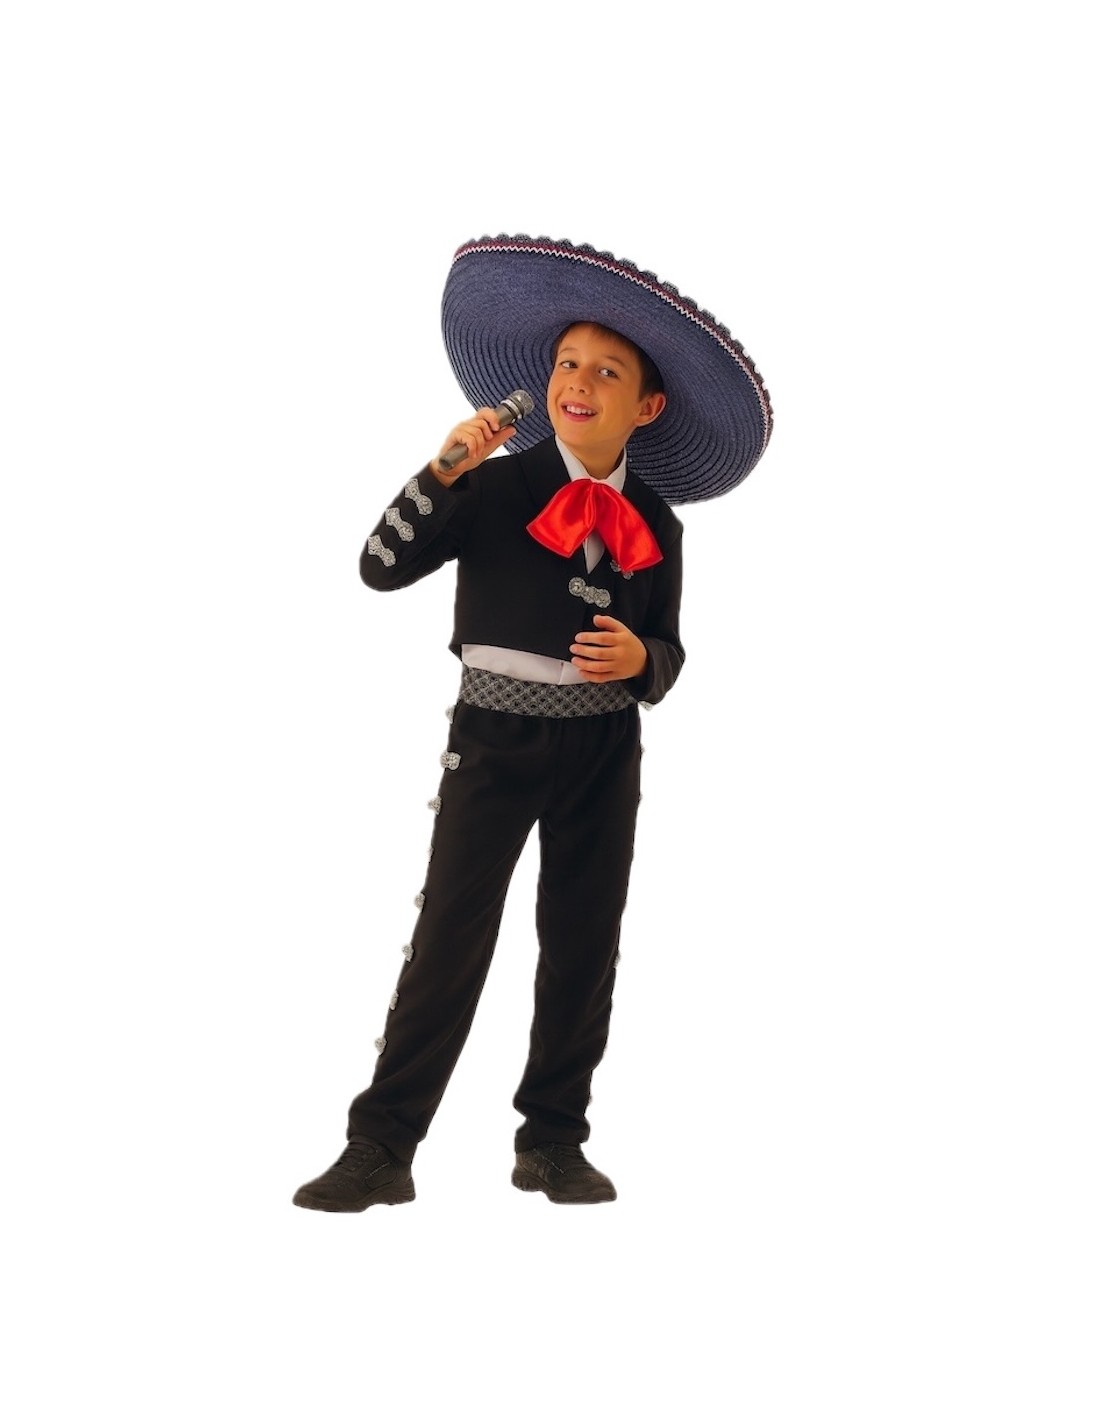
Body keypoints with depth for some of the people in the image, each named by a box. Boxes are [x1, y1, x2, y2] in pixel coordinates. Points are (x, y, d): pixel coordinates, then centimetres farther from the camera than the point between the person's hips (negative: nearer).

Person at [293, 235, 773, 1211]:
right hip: (494, 739, -3)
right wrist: (444, 470, -20)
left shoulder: (654, 524, 3)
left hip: (604, 752, 3)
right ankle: (381, 1148, -5)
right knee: (450, 936, -9)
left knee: (584, 946, 7)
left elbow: (668, 650, 10)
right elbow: (382, 567, -11)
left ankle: (554, 1141, 20)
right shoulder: (496, 484, -5)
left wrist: (641, 659, -13)